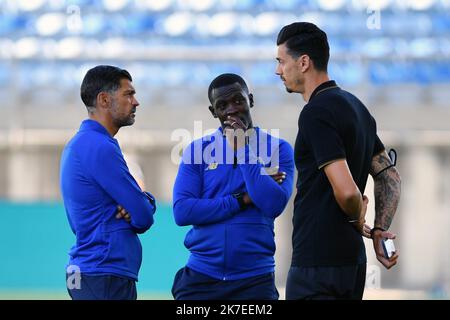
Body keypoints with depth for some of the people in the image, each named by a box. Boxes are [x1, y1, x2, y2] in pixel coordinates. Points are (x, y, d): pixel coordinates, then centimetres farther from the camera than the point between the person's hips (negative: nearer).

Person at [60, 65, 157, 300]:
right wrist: (143, 206, 8)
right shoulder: (100, 148, -15)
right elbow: (144, 218, -14)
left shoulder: (78, 145, 17)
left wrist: (145, 201, -4)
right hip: (105, 276, -10)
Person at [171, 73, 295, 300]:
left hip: (255, 279, -1)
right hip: (200, 278, 1)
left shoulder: (277, 148, 2)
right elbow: (182, 211, -6)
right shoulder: (197, 150, 5)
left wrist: (242, 148, -10)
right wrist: (242, 200, -11)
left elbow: (274, 205, -13)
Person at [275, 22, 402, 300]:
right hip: (352, 258, 10)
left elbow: (346, 190, -24)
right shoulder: (355, 106, 15)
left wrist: (357, 221, -4)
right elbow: (391, 178, 19)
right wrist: (380, 230, 9)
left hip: (317, 263, -10)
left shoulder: (316, 113, -16)